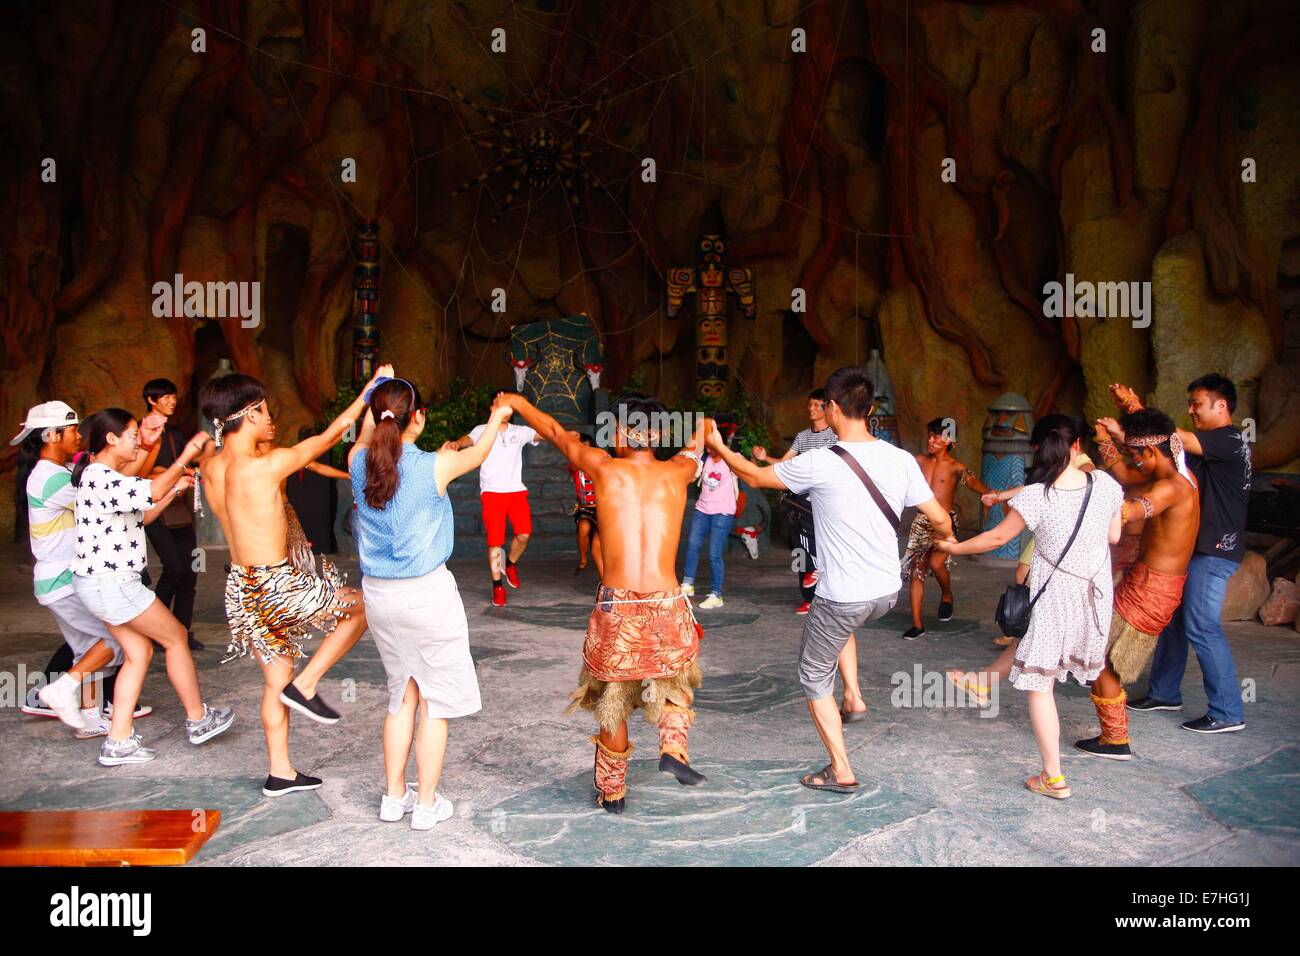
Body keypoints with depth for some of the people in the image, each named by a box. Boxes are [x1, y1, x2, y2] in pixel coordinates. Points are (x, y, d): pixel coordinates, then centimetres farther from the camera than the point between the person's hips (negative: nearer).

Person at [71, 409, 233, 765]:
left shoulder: (102, 476, 14)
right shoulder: (99, 478, -20)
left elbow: (140, 515, 19)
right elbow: (150, 493, -36)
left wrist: (175, 488, 9)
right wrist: (185, 456, -28)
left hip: (100, 582, 11)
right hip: (112, 584, -11)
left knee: (138, 652, 12)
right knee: (175, 637, 3)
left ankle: (118, 741, 13)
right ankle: (198, 719, 15)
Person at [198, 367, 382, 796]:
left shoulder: (211, 468, 0)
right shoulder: (269, 465, -19)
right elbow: (331, 434, -8)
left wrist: (263, 440, 19)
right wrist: (371, 388, 0)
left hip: (240, 586, 8)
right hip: (278, 585, -8)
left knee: (275, 679, 19)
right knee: (362, 605, 13)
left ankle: (280, 772, 27)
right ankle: (306, 684, 8)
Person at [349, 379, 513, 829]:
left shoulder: (360, 463, -4)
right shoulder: (434, 467, -15)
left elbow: (365, 434, 21)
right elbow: (477, 454, 7)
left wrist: (377, 390, 36)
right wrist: (496, 418, 27)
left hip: (378, 593, 5)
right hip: (427, 593, -5)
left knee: (402, 693, 20)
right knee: (435, 700, 9)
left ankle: (395, 796, 28)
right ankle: (426, 803, 16)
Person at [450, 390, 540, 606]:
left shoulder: (520, 432, 11)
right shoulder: (482, 430, 3)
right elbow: (469, 440, -17)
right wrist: (457, 443, -42)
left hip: (516, 490, 2)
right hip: (492, 492, -2)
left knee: (524, 533, -12)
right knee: (495, 540, -4)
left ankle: (510, 564, 19)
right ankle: (497, 586, 10)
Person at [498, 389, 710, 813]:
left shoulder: (605, 468, 1)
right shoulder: (676, 473, 5)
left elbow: (556, 432, 17)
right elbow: (693, 451, 31)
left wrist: (518, 403, 34)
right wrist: (702, 430, 54)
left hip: (616, 607, -1)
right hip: (667, 605, 1)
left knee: (612, 700, 18)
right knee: (675, 680, 28)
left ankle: (612, 791, 30)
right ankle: (674, 748, 6)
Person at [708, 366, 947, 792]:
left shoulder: (820, 464, -17)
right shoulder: (901, 460, -5)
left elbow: (755, 477, -3)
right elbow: (941, 520, 1)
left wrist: (717, 445, 14)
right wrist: (944, 540, 26)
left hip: (842, 598, -6)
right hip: (888, 592, 6)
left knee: (814, 677, 16)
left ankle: (841, 771, 21)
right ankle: (853, 696, 31)